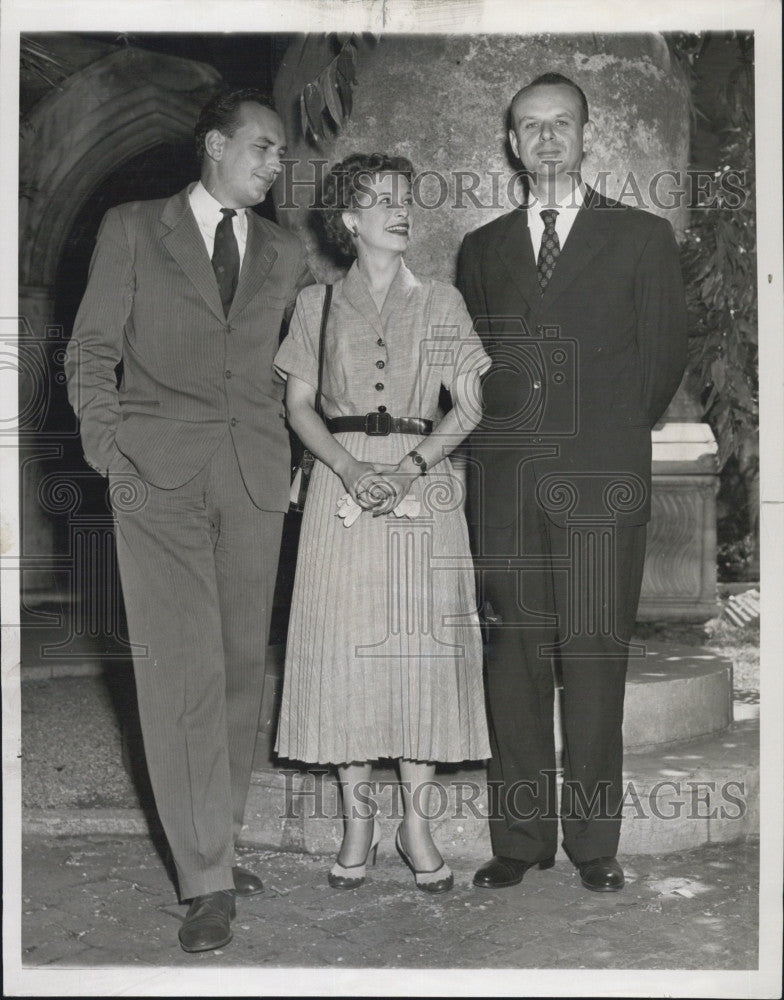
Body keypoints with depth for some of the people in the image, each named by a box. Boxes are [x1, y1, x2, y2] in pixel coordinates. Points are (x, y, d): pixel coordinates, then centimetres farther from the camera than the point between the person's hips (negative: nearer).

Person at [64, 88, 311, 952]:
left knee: (241, 665, 4)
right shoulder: (132, 230, 8)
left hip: (254, 479, 4)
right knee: (182, 669, -8)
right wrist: (109, 450, -8)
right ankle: (207, 878, -3)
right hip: (159, 475, -3)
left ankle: (215, 840, 19)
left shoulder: (284, 253, 17)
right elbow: (91, 352, 5)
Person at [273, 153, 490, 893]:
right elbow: (299, 406, 5)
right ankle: (357, 818, 12)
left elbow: (469, 408, 4)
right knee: (343, 648, -1)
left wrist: (411, 465, -12)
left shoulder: (440, 303, 9)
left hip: (424, 485, 0)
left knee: (423, 648, -1)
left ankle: (416, 820, 10)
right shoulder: (317, 304, 10)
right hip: (342, 481, 0)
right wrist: (351, 469, -11)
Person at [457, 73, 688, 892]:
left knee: (594, 656, -3)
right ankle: (521, 836, 11)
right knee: (514, 656, 2)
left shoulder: (642, 239, 10)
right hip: (506, 484, 3)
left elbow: (664, 358, 10)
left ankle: (593, 839, 8)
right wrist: (495, 442, 9)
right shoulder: (482, 249, 17)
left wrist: (610, 437, 10)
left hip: (600, 482, -2)